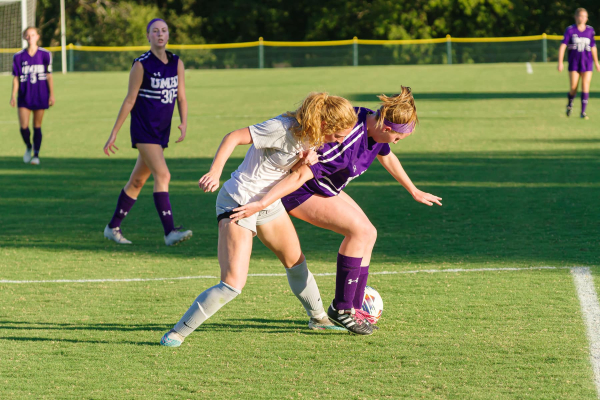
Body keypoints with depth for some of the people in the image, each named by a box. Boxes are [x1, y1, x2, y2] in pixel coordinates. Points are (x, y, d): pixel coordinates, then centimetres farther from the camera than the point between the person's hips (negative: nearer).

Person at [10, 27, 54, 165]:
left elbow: (49, 76, 1)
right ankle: (29, 147, 20)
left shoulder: (45, 55, 0)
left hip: (40, 96, -1)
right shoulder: (19, 57, 2)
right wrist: (13, 96, -1)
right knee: (23, 126, -8)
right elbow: (16, 78, 5)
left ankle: (36, 154, 12)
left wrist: (52, 95, -1)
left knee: (37, 126, 3)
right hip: (24, 97, 1)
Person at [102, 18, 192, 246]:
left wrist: (184, 123, -8)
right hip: (144, 130, -6)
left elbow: (181, 98, 9)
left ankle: (113, 228, 24)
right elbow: (130, 100, -5)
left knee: (137, 181, 13)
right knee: (162, 175, -20)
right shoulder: (141, 65, -8)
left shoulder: (177, 64, 7)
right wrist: (114, 134, -4)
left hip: (162, 131, 6)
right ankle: (170, 232, -26)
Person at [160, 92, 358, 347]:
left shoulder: (311, 137, 0)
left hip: (269, 202, 9)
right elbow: (233, 137, -27)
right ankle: (177, 333, -8)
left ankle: (318, 316, 47)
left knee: (295, 261, 22)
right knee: (233, 284, -17)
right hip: (238, 202, -9)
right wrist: (215, 172, -39)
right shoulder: (283, 128, -26)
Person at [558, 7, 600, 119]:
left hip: (587, 63, 2)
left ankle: (583, 112, -1)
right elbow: (563, 46, -8)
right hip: (574, 63, -2)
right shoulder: (570, 30, -4)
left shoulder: (590, 30, 5)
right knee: (574, 88, -2)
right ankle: (570, 104, 29)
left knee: (585, 87, -7)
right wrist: (560, 62, -16)